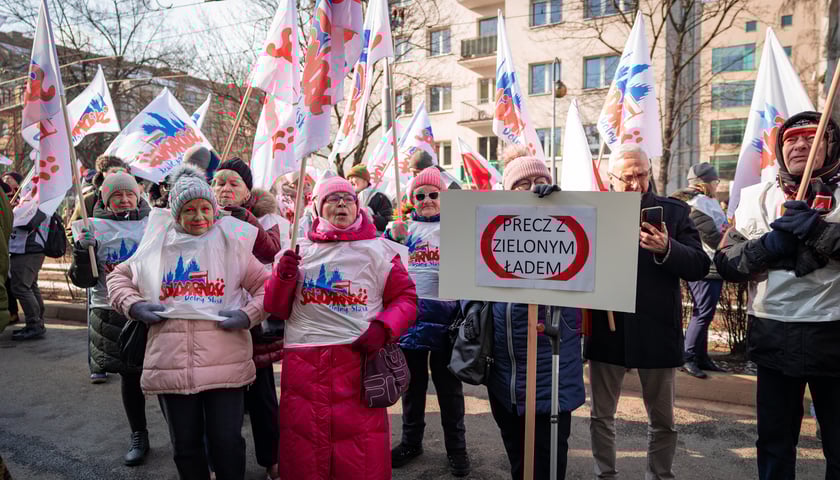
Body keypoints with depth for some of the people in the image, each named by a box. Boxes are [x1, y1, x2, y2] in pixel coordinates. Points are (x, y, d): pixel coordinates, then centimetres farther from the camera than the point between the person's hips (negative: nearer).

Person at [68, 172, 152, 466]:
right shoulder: (95, 229, 2)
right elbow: (83, 279, 0)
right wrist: (82, 250, -16)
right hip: (112, 314, 1)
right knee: (129, 376, 11)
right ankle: (138, 437, 27)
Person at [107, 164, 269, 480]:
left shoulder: (233, 246, 3)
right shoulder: (157, 247, 9)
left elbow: (265, 285, 5)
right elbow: (119, 277, 20)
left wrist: (249, 314, -11)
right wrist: (133, 305, 2)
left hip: (225, 365, -2)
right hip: (171, 365, 3)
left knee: (227, 442, 2)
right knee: (185, 445, 15)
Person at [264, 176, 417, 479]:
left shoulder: (379, 250, 7)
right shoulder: (300, 251, 13)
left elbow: (405, 298, 6)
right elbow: (276, 308, 14)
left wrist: (383, 328, -10)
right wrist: (283, 277, -5)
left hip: (360, 357, -2)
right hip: (304, 361, 2)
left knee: (361, 455, 0)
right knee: (303, 446, 9)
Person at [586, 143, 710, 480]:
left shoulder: (674, 212, 1)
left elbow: (700, 267, -7)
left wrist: (667, 249, -24)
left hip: (657, 332, 0)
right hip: (606, 330, 1)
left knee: (662, 421, 13)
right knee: (601, 415, 13)